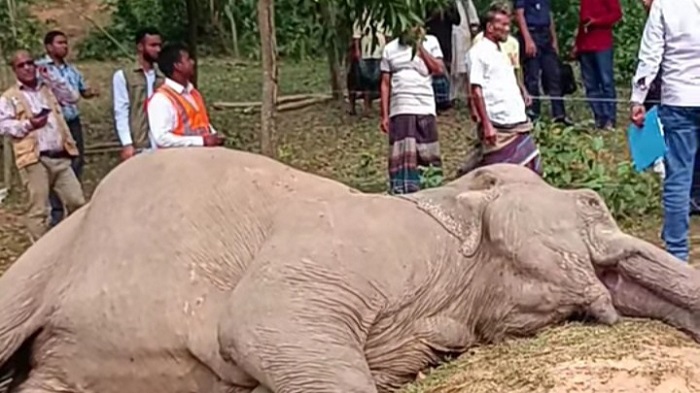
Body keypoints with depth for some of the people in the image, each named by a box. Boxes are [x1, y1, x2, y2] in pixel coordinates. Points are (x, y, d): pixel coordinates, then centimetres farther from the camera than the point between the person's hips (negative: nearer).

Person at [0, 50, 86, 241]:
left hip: (61, 157, 4)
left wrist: (51, 77, 6)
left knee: (77, 202, 3)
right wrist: (28, 125, -16)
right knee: (38, 209, -2)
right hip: (34, 159, -4)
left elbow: (73, 96, 10)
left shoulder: (49, 89, 20)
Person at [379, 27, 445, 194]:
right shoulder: (390, 49, 9)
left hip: (425, 109, 0)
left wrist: (420, 47, -4)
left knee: (429, 156, 1)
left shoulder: (430, 42, 8)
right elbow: (385, 84, 9)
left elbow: (439, 69, -4)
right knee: (401, 157, -3)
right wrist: (384, 116, 3)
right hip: (399, 110, 0)